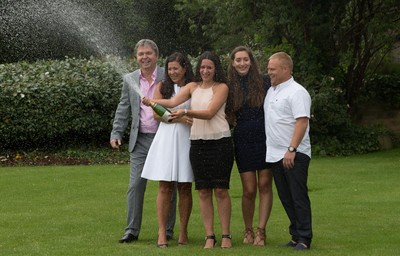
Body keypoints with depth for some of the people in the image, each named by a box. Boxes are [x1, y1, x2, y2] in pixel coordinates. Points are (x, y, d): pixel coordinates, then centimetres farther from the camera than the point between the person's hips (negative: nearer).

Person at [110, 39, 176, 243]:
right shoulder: (129, 80, 7)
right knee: (135, 186, -1)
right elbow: (123, 110, 10)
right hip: (140, 140, 2)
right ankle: (132, 230, 6)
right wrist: (116, 133, 1)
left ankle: (167, 230, 14)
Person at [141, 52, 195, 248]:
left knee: (185, 188, 3)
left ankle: (183, 233, 10)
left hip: (187, 139, 0)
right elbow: (157, 114, 1)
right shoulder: (162, 87, 8)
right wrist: (179, 118, -12)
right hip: (166, 138, 0)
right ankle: (162, 233, -2)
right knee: (165, 187, -3)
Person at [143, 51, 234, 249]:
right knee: (203, 191, 4)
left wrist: (186, 112, -27)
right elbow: (172, 102, -2)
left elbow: (209, 112, -14)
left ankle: (226, 235, 6)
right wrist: (152, 101, -20)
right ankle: (209, 236, 9)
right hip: (198, 142, 4)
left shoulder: (221, 87, -2)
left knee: (221, 190, -2)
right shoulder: (193, 87, 11)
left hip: (219, 142, -4)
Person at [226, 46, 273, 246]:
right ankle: (248, 230, 16)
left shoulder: (264, 81, 1)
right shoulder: (230, 86, 6)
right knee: (249, 190, -1)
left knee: (265, 185, -3)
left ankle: (261, 231, 2)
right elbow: (230, 116, 14)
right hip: (243, 141, 1)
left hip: (264, 138, -1)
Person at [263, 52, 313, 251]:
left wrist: (291, 149, -24)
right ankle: (295, 236, 18)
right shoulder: (271, 91, 16)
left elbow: (302, 122, -19)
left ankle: (304, 239, -1)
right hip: (275, 155, 8)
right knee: (286, 198, 11)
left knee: (298, 197, -5)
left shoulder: (296, 92, -11)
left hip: (294, 155, -8)